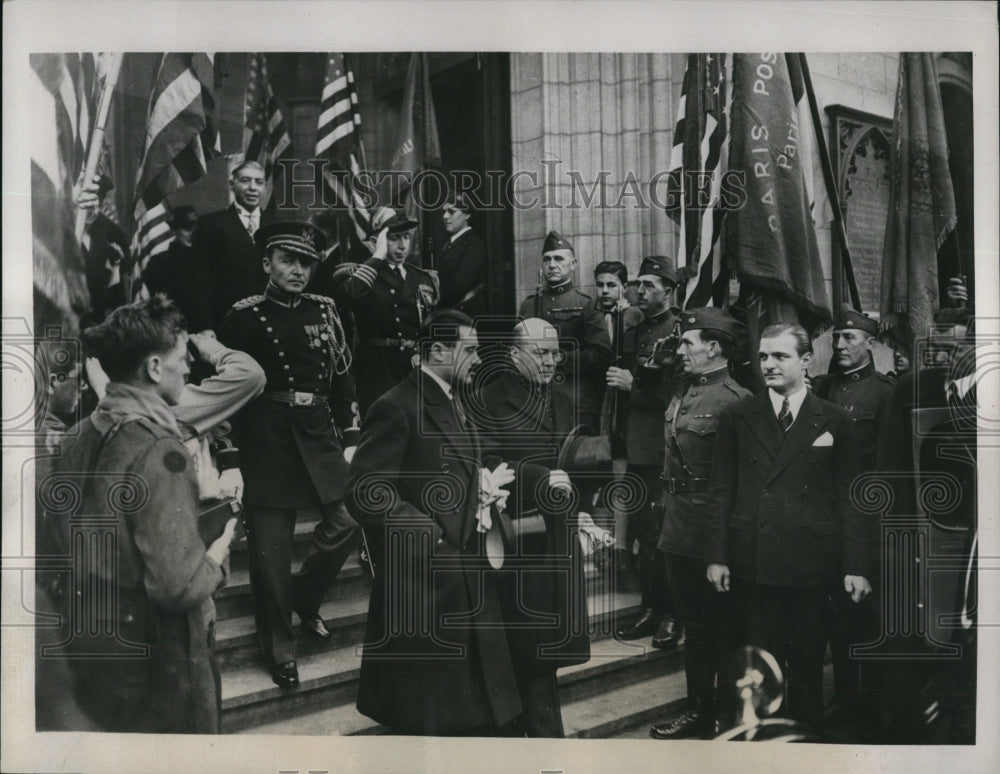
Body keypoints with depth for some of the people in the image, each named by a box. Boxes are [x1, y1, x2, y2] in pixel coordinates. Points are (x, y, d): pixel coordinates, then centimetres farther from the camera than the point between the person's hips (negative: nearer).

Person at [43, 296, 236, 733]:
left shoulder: (80, 437, -1)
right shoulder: (157, 451, -26)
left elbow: (61, 541, 10)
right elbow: (178, 584, -29)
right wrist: (217, 558, -11)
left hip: (88, 642, 8)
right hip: (152, 656, -8)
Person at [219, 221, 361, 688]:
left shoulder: (323, 310, 8)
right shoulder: (245, 316, -3)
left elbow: (342, 375, 11)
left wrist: (349, 438, 8)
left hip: (319, 434, 4)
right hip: (267, 439, -4)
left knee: (348, 523, 0)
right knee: (270, 547, 2)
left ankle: (305, 599, 27)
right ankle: (279, 648, 17)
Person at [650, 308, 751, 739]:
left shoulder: (735, 400, -16)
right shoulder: (683, 392, 11)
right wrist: (668, 506, 13)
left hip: (714, 530, -9)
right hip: (679, 528, 9)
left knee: (723, 626, 6)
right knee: (693, 623, 19)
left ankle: (728, 719, 21)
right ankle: (699, 709, 33)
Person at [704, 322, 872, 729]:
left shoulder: (835, 420, 4)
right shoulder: (736, 417, 5)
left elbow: (848, 497, 3)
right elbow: (720, 491, 5)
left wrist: (855, 566, -1)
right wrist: (716, 555, -1)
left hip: (810, 562, 0)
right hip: (751, 562, 1)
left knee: (807, 662, 8)